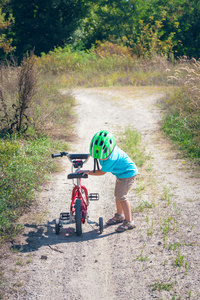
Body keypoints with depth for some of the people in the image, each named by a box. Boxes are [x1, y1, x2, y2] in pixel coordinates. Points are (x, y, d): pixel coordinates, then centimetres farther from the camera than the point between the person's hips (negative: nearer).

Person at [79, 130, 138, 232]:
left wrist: (89, 172, -15)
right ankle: (119, 216, 37)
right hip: (121, 172, 10)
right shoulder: (106, 149, -15)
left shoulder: (111, 159, -37)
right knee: (117, 194, 17)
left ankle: (129, 222, -4)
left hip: (128, 173, -10)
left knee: (121, 197, -12)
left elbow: (102, 172, -23)